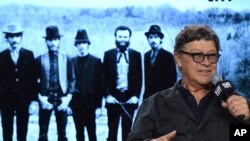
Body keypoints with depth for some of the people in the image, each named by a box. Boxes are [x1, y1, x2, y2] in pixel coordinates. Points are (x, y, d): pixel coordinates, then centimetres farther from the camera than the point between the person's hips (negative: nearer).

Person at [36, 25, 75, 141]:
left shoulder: (66, 59, 5)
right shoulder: (40, 59, 3)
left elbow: (72, 80, 3)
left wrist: (67, 99, -7)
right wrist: (40, 98, -7)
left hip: (61, 99, 1)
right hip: (45, 99, 0)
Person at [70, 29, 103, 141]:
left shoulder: (96, 61, 2)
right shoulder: (72, 61, 8)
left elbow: (99, 84, -1)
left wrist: (98, 104, -6)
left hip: (90, 104, -2)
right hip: (76, 104, 3)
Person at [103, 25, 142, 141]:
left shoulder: (136, 55, 5)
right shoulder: (108, 54, 5)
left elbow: (139, 78, 4)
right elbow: (105, 77, 3)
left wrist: (136, 96, -6)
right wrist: (108, 95, -7)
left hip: (129, 98, 0)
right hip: (113, 98, 0)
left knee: (127, 131, 7)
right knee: (112, 130, 3)